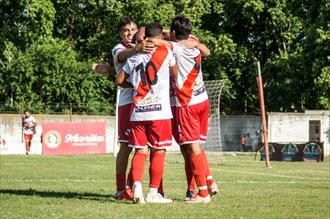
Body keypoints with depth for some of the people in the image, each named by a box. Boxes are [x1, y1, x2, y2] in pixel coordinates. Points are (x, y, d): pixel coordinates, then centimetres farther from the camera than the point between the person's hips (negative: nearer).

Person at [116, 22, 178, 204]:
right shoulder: (166, 52, 2)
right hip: (159, 110, -3)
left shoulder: (134, 57, 12)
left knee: (140, 151, 6)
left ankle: (137, 186, -12)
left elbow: (119, 81, 14)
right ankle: (153, 192, 2)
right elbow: (175, 74, 13)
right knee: (158, 151, 3)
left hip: (138, 111, 3)